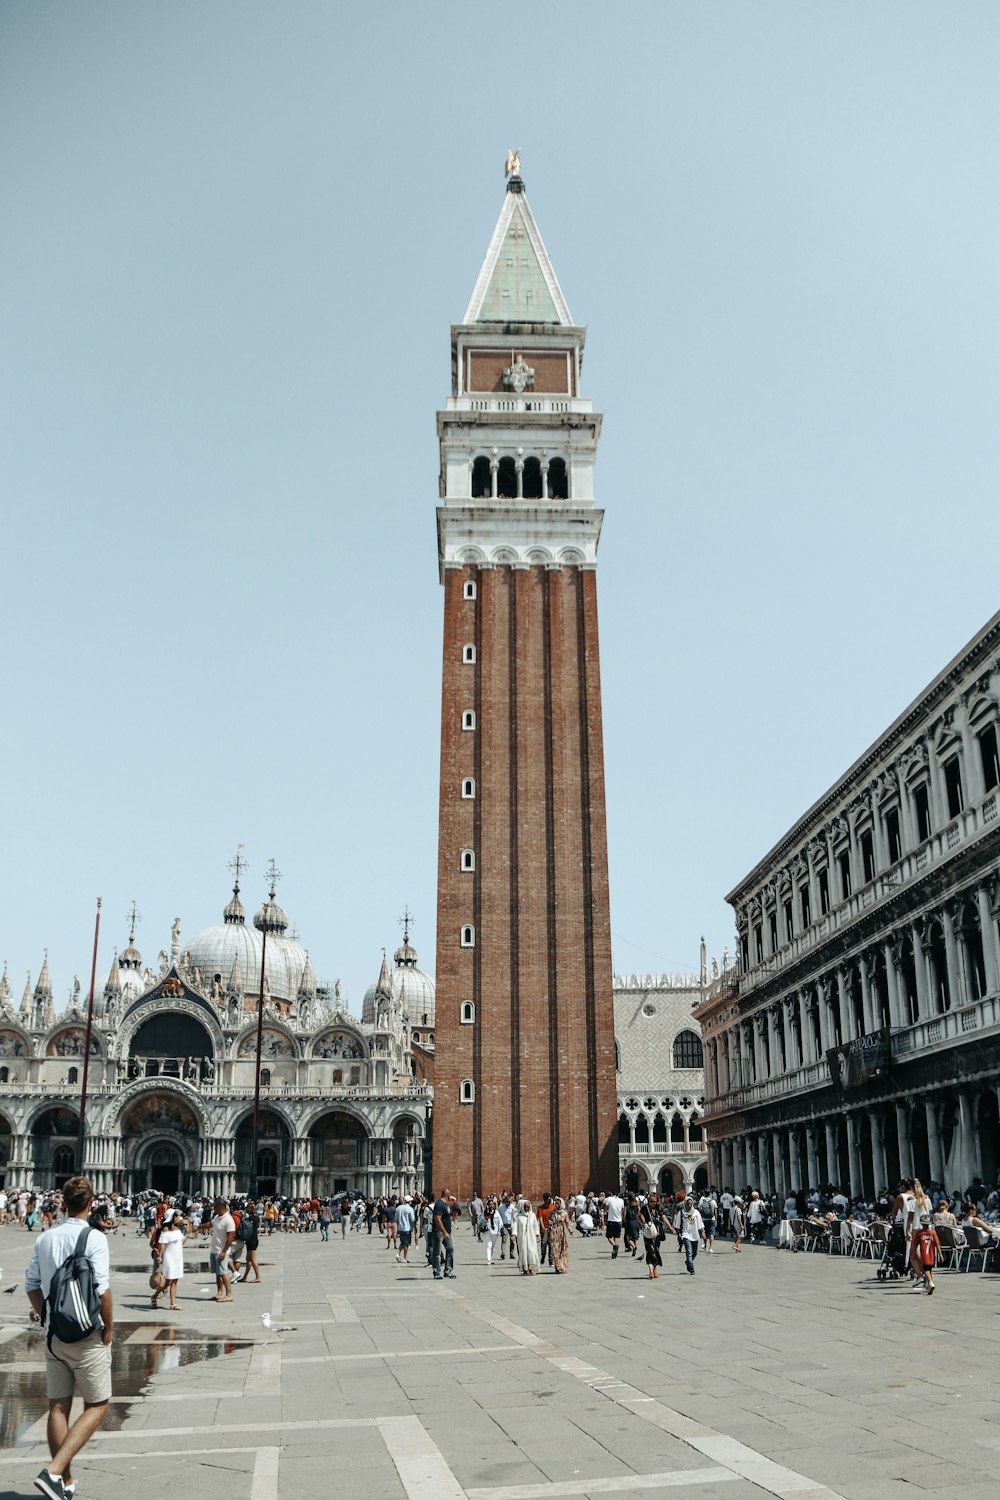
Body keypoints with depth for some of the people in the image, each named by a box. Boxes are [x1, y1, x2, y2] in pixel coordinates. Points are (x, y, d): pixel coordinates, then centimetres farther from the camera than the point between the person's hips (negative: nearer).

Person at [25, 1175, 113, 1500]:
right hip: (88, 1336, -5)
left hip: (54, 1336, 6)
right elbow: (102, 1289, -20)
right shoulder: (93, 1238, -16)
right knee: (96, 1406, 6)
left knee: (58, 1407, 14)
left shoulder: (45, 1238, 2)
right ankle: (54, 1471, -9)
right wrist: (109, 1328, -6)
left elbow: (31, 1286, 7)